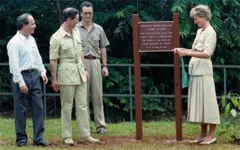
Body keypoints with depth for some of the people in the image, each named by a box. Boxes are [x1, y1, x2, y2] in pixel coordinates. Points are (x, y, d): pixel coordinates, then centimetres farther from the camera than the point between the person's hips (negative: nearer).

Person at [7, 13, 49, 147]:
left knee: (38, 107, 3)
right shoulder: (15, 43, -13)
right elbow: (14, 65, -16)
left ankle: (38, 137, 7)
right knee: (21, 109, 0)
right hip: (22, 76, -7)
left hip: (34, 75, 7)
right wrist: (21, 83, -18)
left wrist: (42, 72, 7)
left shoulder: (32, 40, 11)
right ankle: (21, 139, 8)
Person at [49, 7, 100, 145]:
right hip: (66, 74, -7)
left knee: (82, 105, 6)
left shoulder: (76, 32, 8)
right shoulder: (57, 38, -13)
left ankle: (85, 135, 10)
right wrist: (54, 79, -12)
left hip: (79, 73, 7)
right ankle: (67, 136, 9)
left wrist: (84, 69, 15)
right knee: (67, 106, 1)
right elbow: (53, 60, -11)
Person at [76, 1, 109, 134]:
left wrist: (105, 65, 8)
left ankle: (100, 125, 4)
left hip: (95, 63, 2)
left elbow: (103, 48, 14)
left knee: (97, 95, 2)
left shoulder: (98, 29, 11)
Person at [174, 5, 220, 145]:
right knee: (199, 102, 10)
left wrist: (187, 53, -25)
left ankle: (212, 135, -2)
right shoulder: (199, 31, 16)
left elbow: (207, 53, -20)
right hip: (196, 71, 9)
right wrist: (182, 49, 11)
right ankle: (203, 134, 14)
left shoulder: (210, 32, -10)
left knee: (207, 101, -6)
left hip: (204, 71, -9)